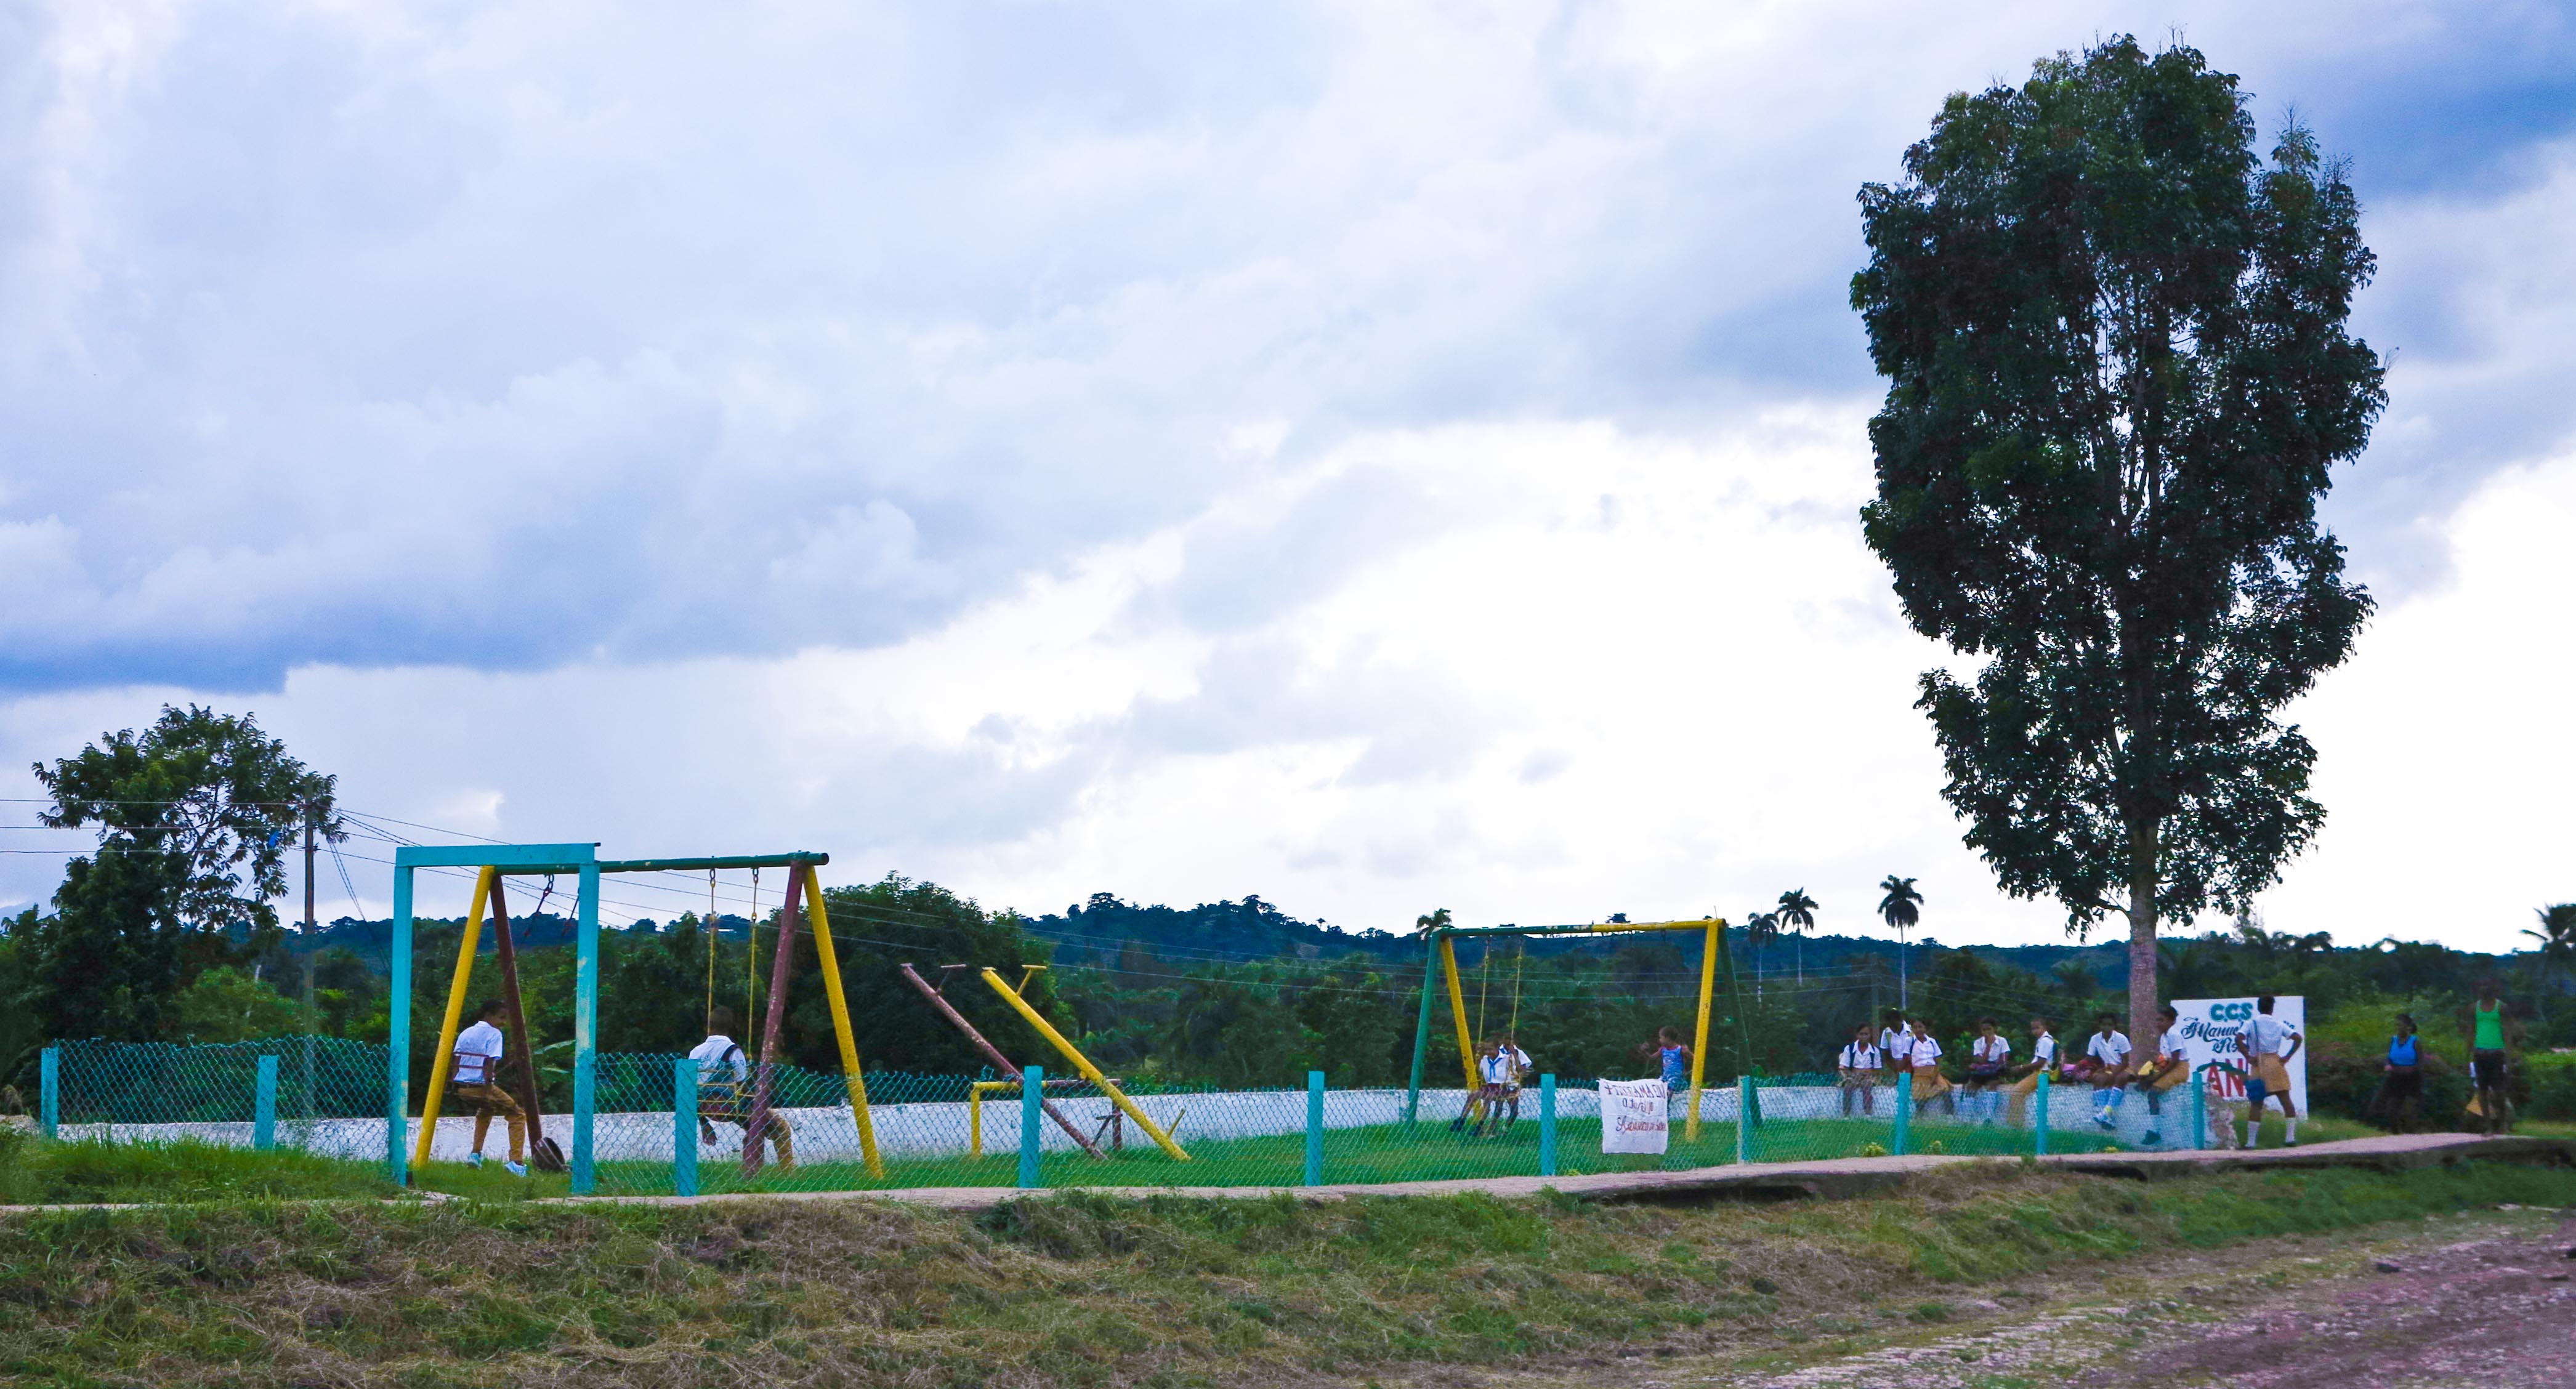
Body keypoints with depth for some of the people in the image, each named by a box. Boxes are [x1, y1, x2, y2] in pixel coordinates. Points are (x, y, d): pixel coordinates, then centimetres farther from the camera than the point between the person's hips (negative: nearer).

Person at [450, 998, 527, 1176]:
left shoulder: (466, 1033, 14)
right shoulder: (494, 1034, -6)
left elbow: (456, 1062, 10)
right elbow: (490, 1064, -15)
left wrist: (454, 1084, 14)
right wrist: (488, 1090, -16)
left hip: (462, 1088, 7)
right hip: (481, 1087, -7)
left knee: (485, 1111, 37)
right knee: (518, 1116, 6)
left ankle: (475, 1154, 27)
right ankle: (516, 1162, -8)